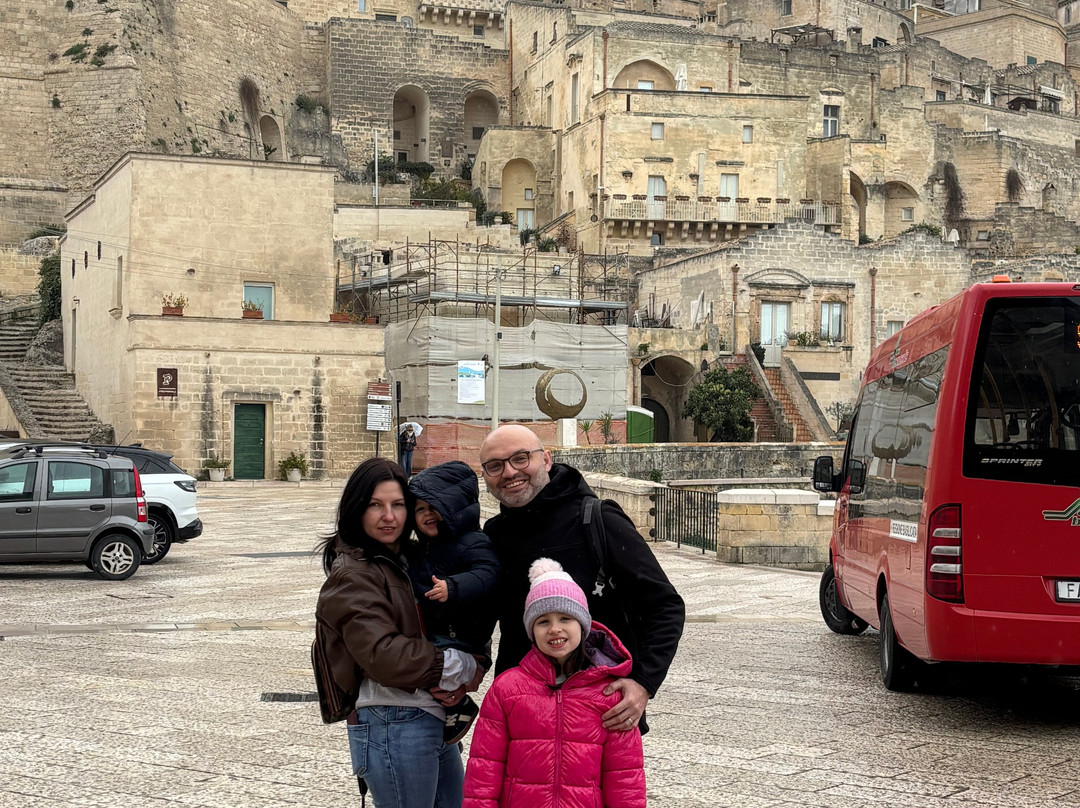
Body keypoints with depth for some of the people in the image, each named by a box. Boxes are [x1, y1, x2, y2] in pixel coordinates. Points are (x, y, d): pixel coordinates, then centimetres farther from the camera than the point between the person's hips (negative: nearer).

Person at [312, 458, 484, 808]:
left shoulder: (405, 560, 16)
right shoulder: (352, 575, -12)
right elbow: (382, 655, -22)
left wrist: (475, 664, -6)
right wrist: (462, 668, -13)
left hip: (436, 719, 9)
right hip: (393, 727, -9)